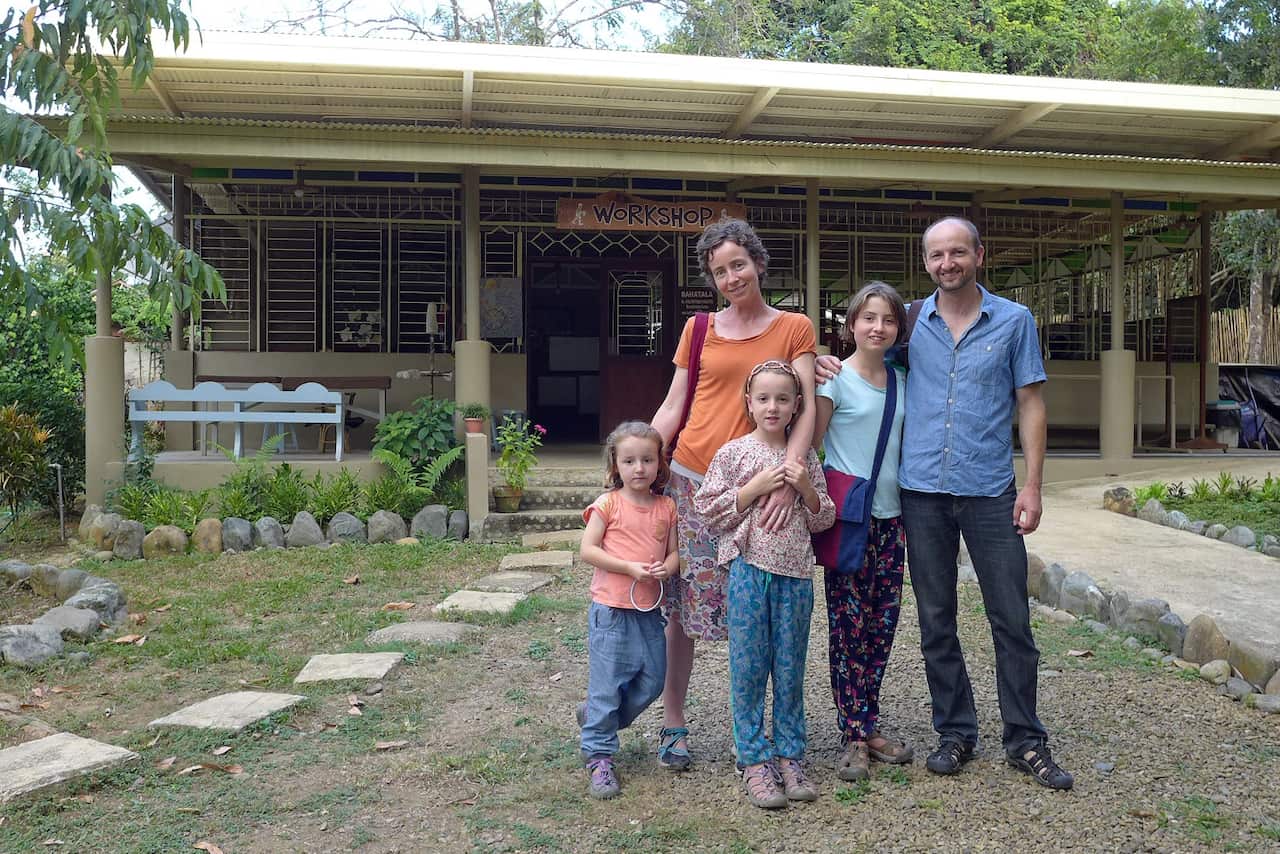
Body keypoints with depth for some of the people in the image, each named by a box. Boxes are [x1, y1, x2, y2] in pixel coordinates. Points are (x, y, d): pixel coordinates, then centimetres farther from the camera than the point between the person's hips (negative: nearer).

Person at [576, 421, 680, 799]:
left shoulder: (666, 507, 6)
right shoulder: (608, 504, -7)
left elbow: (674, 552, 10)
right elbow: (588, 550, -10)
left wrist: (665, 568, -13)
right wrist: (630, 567, -19)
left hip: (649, 609, 5)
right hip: (611, 609, -5)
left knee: (652, 681, 11)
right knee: (606, 682, 0)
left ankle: (596, 718, 33)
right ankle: (599, 755, 13)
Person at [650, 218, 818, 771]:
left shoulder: (794, 329, 4)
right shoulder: (699, 329, 9)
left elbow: (806, 410, -5)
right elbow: (671, 409, 9)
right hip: (690, 478, 1)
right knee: (682, 603, 4)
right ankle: (673, 724, 18)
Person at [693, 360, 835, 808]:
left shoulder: (805, 457, 8)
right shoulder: (733, 453, -1)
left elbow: (823, 520, 10)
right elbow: (710, 510, -5)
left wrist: (806, 488, -7)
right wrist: (755, 488, -13)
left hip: (795, 573, 3)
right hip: (749, 569, -2)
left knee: (790, 670, 10)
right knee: (749, 669, 2)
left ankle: (789, 755, 22)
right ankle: (754, 760, 13)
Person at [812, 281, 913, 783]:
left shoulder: (901, 381, 11)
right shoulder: (836, 378, -6)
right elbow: (809, 447, -5)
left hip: (890, 516, 5)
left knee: (882, 623, 9)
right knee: (849, 624, -2)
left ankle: (870, 727, 22)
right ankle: (854, 737, 8)